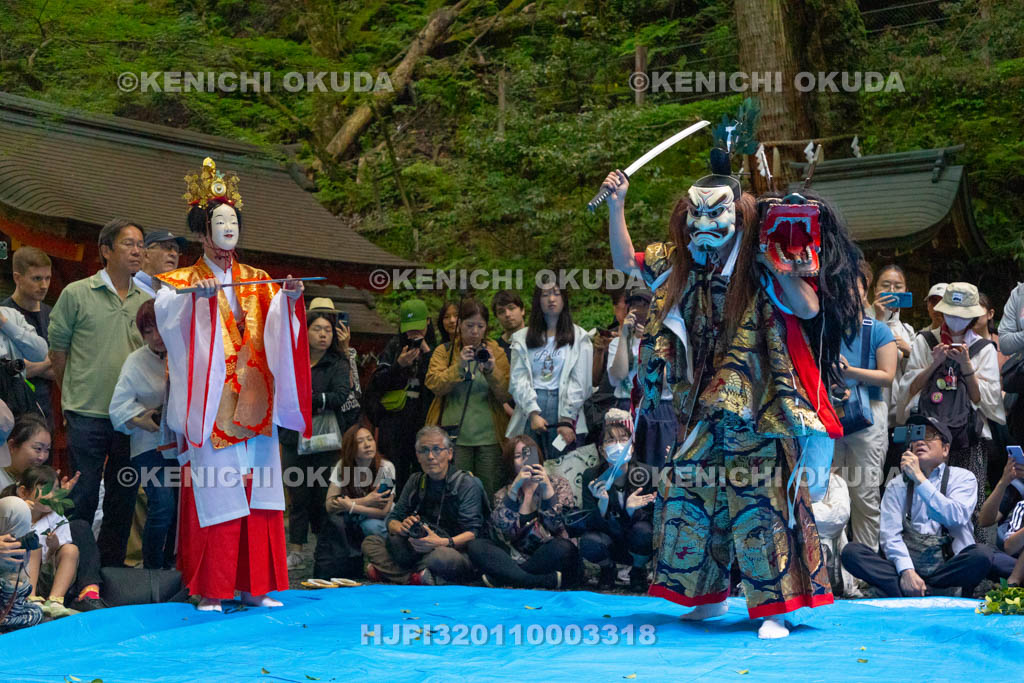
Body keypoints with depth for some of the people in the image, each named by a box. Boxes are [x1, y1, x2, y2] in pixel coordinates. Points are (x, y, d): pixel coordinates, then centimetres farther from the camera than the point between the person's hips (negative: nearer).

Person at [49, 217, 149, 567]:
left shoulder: (147, 301, 9)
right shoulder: (76, 294, -1)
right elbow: (57, 351, 4)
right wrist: (75, 394, 7)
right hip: (87, 415, -4)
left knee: (123, 498, 10)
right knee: (83, 496, -1)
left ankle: (111, 567, 21)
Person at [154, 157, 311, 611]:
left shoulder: (259, 283, 15)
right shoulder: (183, 282, 5)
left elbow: (277, 329, 0)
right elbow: (166, 314, -17)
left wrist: (289, 300, -20)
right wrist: (197, 295, -35)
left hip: (254, 404, 4)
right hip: (211, 405, -4)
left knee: (258, 491, 2)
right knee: (214, 494, -7)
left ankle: (253, 586, 7)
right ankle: (208, 590, -2)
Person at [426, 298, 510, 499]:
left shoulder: (495, 352, 10)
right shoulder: (444, 351, 7)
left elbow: (505, 395, 0)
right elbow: (434, 385, -8)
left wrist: (492, 370, -15)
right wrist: (459, 366, -19)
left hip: (489, 437, 1)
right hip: (454, 436, -1)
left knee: (489, 494, 2)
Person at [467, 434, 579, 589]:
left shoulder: (558, 484, 7)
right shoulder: (503, 495, 11)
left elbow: (558, 525, -8)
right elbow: (503, 529, -9)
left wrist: (547, 488, -19)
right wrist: (515, 488, -16)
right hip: (517, 560, 2)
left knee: (562, 547, -35)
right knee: (475, 546, -19)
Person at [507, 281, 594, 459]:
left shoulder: (579, 337, 8)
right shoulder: (522, 338, 13)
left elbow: (579, 383, 0)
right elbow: (518, 379, 4)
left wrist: (567, 419, -11)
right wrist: (533, 413, -10)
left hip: (562, 405, -1)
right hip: (530, 409, 2)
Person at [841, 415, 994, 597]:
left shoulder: (962, 478, 9)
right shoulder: (897, 485, 14)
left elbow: (956, 518, -12)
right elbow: (890, 534, 0)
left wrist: (919, 478, -13)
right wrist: (906, 570, -18)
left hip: (948, 567, -2)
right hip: (907, 561, 2)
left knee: (982, 554, -31)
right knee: (851, 551, -22)